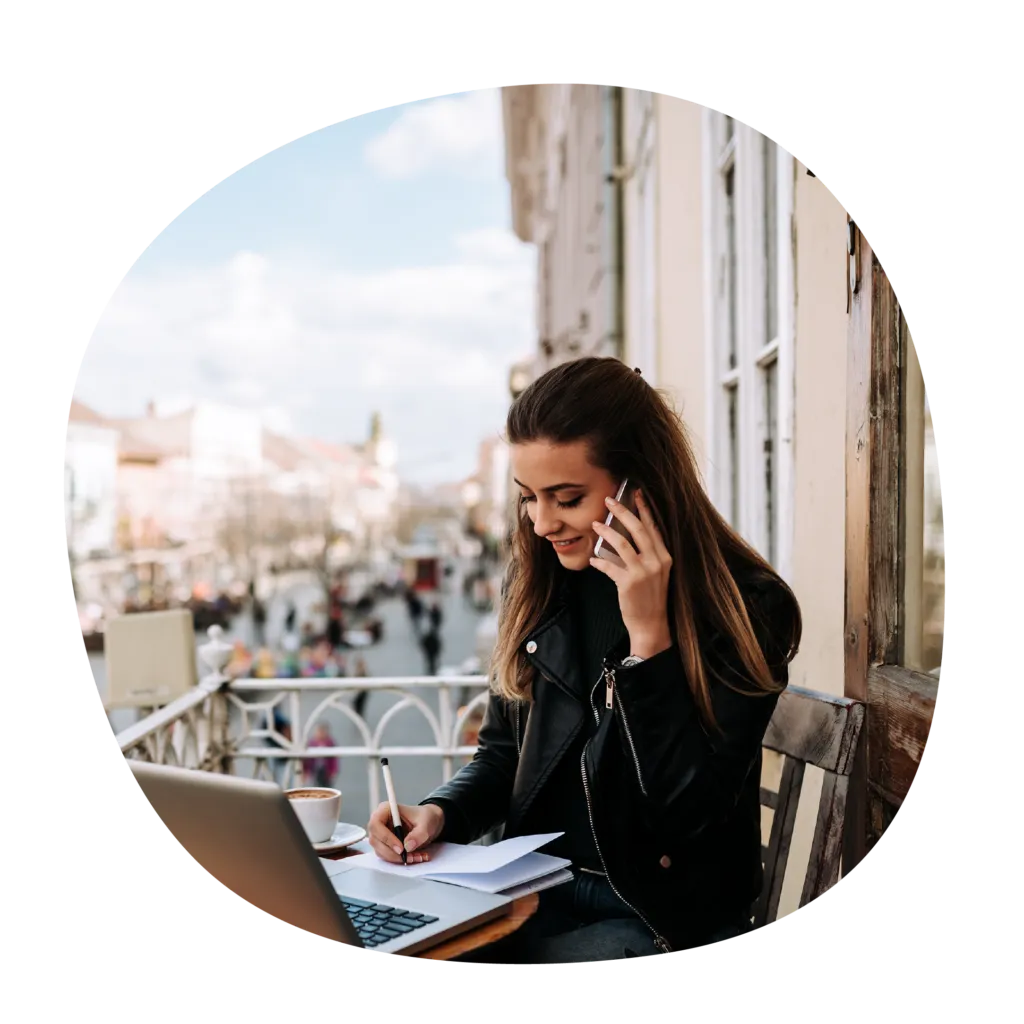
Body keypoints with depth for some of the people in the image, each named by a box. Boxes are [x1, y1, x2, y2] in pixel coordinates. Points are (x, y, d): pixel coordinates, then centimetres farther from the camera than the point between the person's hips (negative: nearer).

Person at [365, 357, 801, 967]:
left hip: (667, 912, -4)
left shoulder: (747, 607, -14)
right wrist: (439, 814, -9)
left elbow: (691, 809, -18)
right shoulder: (539, 583, 2)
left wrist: (649, 635, -25)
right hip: (540, 888, 4)